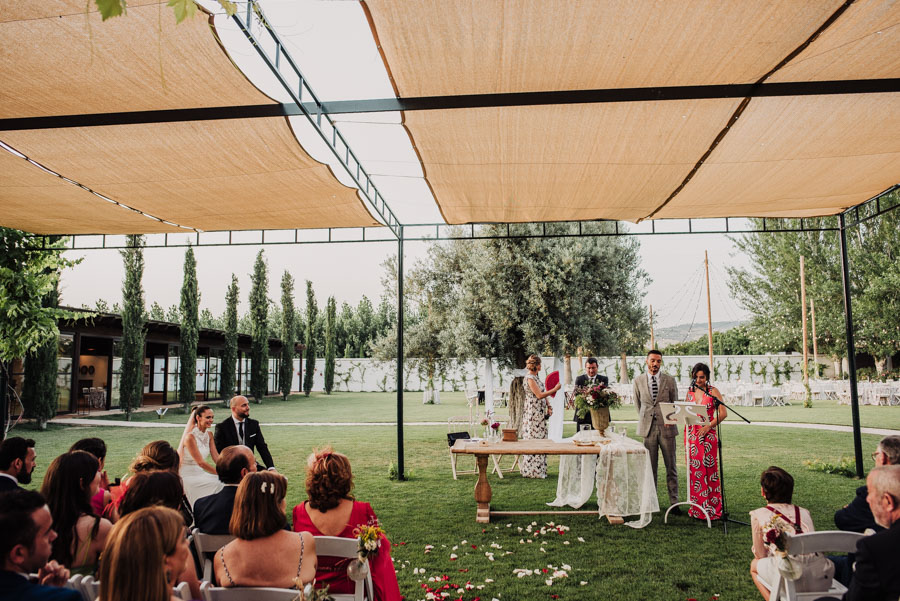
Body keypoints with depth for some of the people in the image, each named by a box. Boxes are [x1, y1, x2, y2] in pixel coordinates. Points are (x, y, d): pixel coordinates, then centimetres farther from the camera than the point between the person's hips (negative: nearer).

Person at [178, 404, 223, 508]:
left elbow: (216, 457, 2)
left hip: (200, 473, 7)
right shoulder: (190, 436, -17)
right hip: (187, 475, -7)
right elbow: (201, 462, -20)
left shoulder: (209, 435, 6)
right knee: (217, 484, -24)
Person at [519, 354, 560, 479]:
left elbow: (543, 393, 19)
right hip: (533, 413, -9)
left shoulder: (536, 377, 14)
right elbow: (539, 395, -20)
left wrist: (548, 407, 9)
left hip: (540, 413, 9)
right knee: (533, 440, -4)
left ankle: (538, 470, 18)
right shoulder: (529, 378, -15)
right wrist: (555, 389, -13)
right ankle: (532, 470, 3)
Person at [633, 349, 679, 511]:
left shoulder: (669, 380, 2)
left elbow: (675, 402, 10)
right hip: (648, 428, 1)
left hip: (666, 427, 0)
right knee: (650, 467, 5)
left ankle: (674, 502, 12)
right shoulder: (638, 381, 5)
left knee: (671, 467, 4)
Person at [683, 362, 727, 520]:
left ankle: (711, 508, 3)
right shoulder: (690, 392, 13)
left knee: (708, 469, -6)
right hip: (691, 434, 4)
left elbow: (723, 413, -8)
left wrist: (709, 426, -15)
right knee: (693, 470, 3)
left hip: (708, 434, -4)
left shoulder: (713, 391, -2)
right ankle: (696, 508, 11)